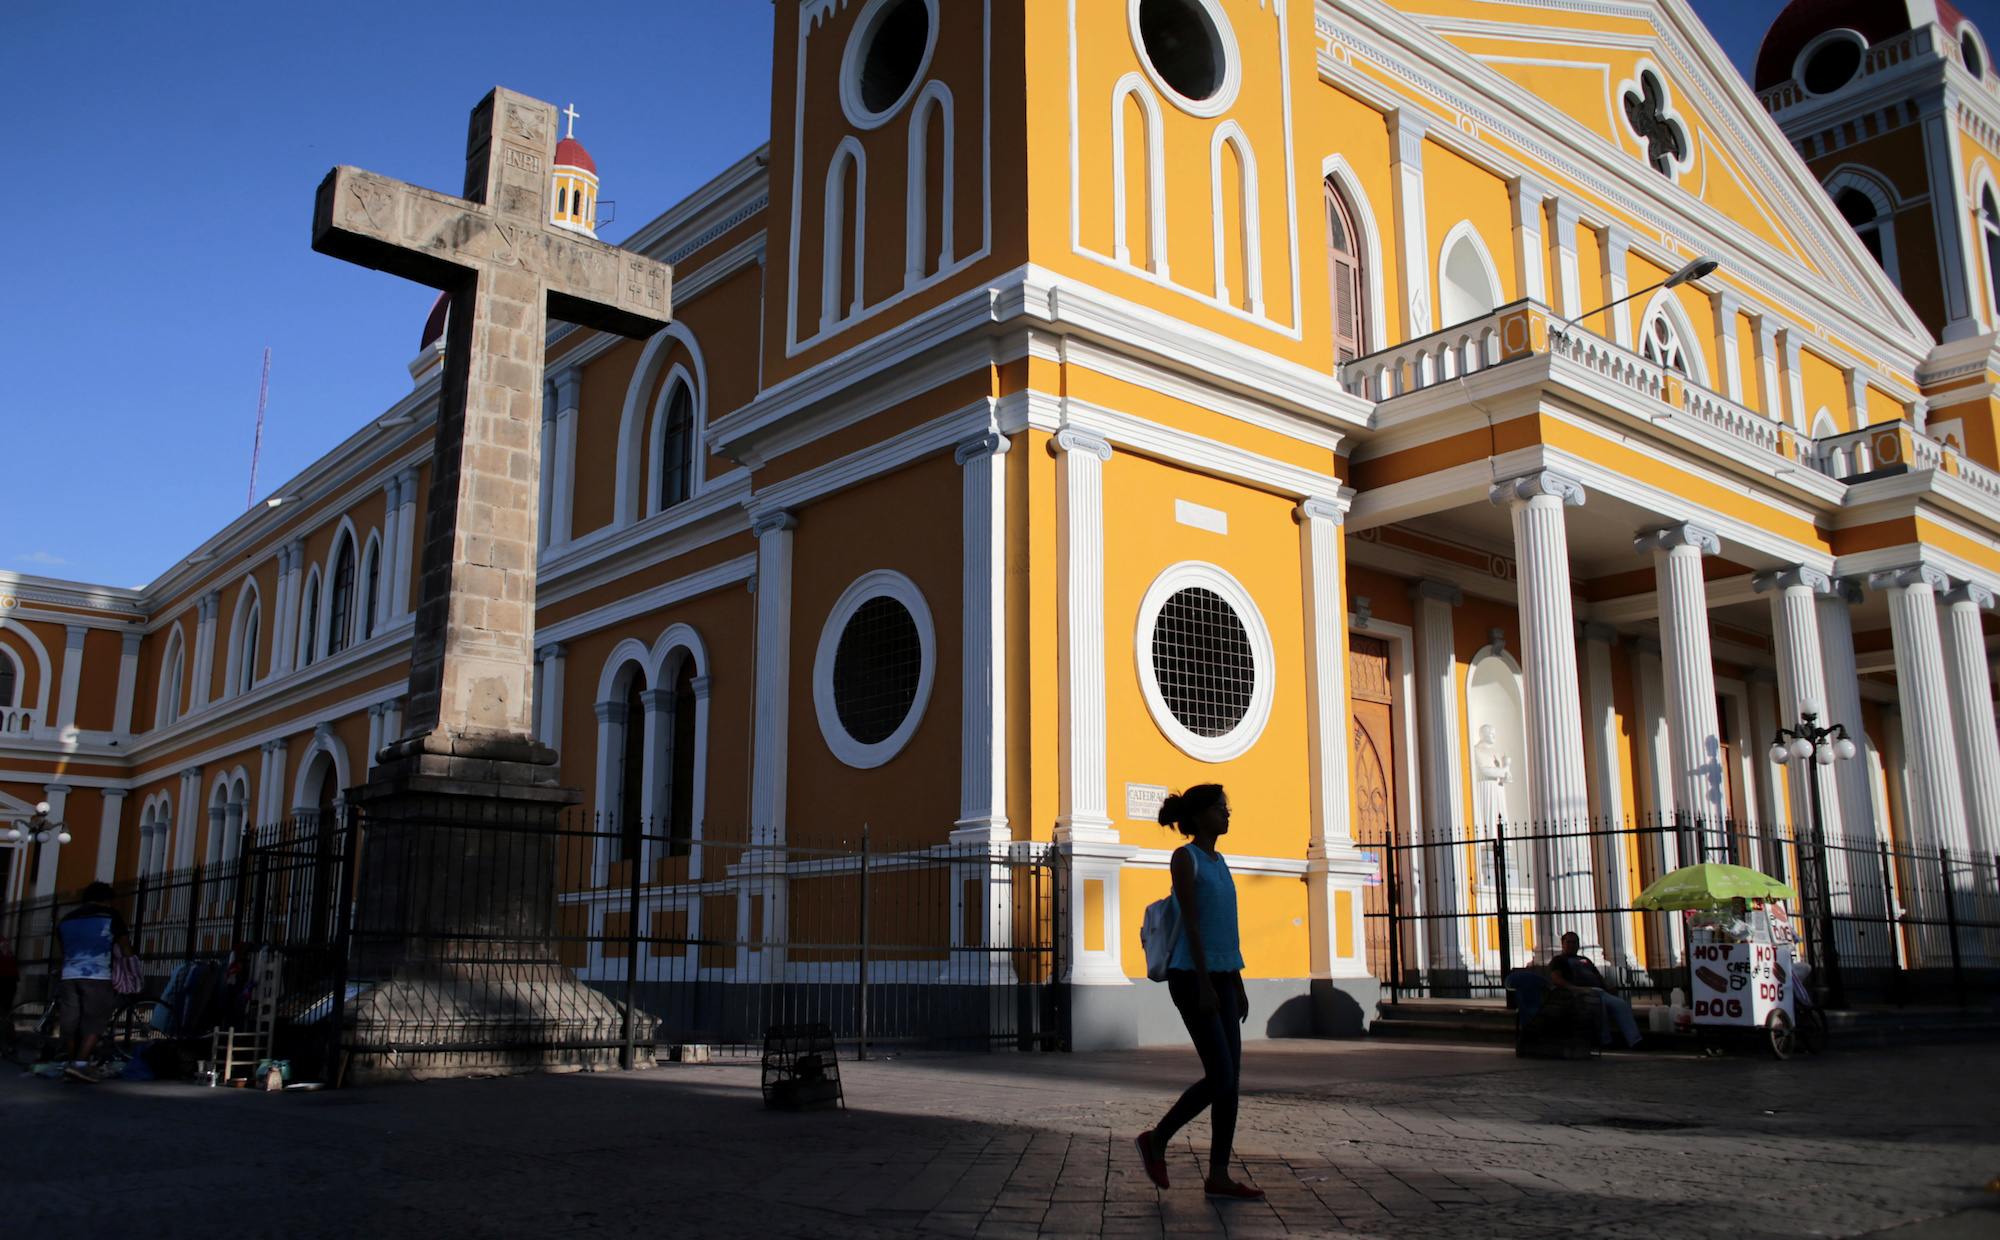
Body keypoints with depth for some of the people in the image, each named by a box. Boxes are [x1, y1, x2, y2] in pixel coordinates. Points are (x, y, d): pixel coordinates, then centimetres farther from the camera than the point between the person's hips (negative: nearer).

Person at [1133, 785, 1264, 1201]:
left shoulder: (1218, 863, 16)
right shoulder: (1184, 857, -11)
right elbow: (1191, 924, -17)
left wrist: (1238, 987, 16)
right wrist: (1205, 986, -21)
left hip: (1220, 979, 9)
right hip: (1190, 978, -8)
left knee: (1231, 1077, 3)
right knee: (1220, 1078, -11)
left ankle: (1218, 1176, 8)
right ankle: (1156, 1139, 6)